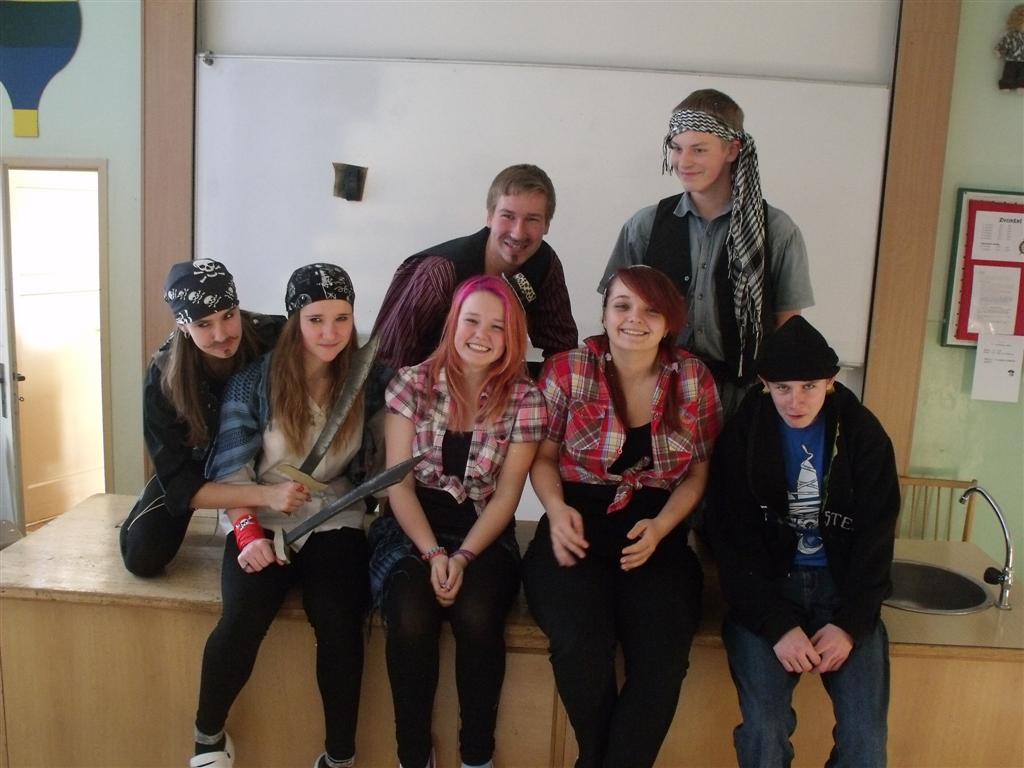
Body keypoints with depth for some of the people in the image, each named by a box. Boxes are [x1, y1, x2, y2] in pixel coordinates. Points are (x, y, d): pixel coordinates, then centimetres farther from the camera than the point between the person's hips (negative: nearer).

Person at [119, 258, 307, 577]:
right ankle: (152, 504, 19)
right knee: (142, 557, -14)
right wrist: (266, 495, -44)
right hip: (200, 471, 0)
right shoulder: (163, 378, -27)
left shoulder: (277, 339, -30)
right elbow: (180, 483, -28)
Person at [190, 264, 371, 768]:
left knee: (338, 619, -25)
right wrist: (248, 533, -16)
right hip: (263, 522, 0)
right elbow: (232, 468, -5)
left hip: (334, 522, 1)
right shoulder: (255, 380, -4)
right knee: (242, 619, -25)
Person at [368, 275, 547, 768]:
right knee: (411, 618, -28)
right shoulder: (412, 383, -2)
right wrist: (433, 553, -16)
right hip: (412, 528, 0)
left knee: (476, 616, -28)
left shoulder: (525, 400, -1)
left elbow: (506, 495, -4)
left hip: (484, 533, 0)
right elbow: (398, 483, -5)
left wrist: (462, 557, -16)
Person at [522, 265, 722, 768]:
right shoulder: (566, 370, 0)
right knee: (579, 648, -26)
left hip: (658, 529, 2)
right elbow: (543, 457, 7)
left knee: (663, 659, -24)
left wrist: (659, 528, -9)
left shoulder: (694, 379, 4)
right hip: (579, 523, -1)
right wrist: (557, 510, -13)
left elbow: (698, 472, 8)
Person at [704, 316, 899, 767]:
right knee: (764, 728, -21)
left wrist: (850, 623, -12)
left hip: (843, 585, 2)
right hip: (766, 587, -1)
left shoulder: (864, 435, -1)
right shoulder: (742, 435, -5)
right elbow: (732, 541, -7)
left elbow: (876, 539, 0)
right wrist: (777, 625, -17)